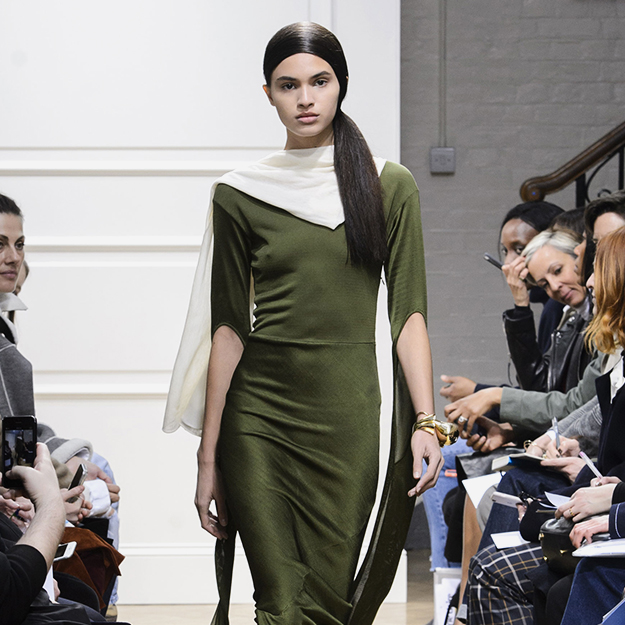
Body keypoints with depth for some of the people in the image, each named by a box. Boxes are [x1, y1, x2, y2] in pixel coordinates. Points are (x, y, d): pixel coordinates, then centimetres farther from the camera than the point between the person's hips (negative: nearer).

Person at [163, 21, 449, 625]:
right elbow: (228, 329, 4)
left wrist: (426, 421, -11)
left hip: (348, 415, 0)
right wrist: (208, 456, 1)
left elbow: (408, 314, 1)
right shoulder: (239, 195, 5)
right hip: (258, 415, 0)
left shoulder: (389, 186, 4)